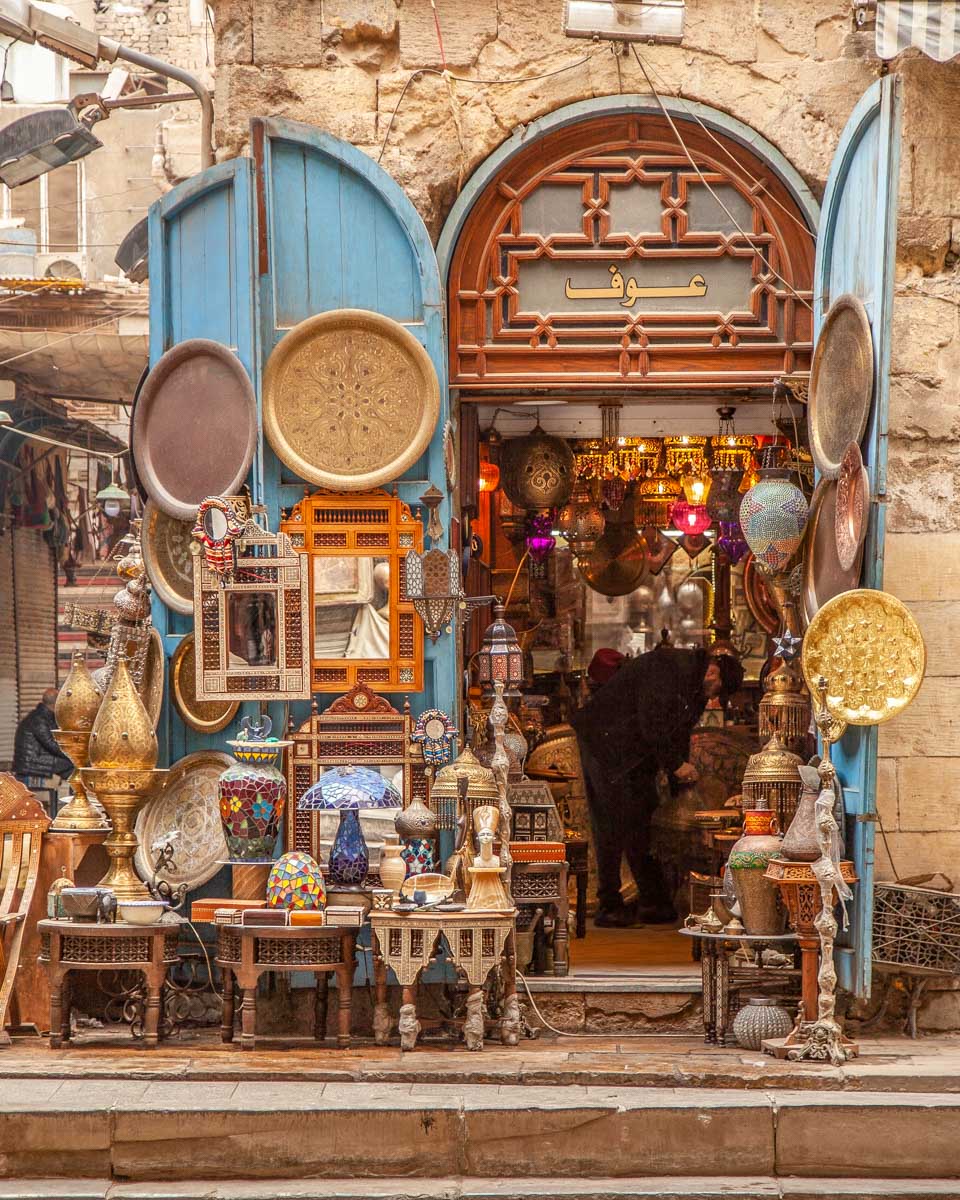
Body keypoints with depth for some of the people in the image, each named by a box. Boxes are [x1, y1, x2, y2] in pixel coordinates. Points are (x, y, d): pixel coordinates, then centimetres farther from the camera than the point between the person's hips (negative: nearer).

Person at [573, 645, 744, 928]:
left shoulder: (697, 689, 8)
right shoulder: (668, 666, -22)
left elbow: (680, 733, 15)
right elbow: (651, 723, -27)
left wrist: (681, 783, 10)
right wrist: (675, 764, -20)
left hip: (636, 750, 10)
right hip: (603, 739, -10)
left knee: (646, 819, 7)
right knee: (613, 824, -10)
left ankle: (654, 903, 11)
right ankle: (609, 907, -8)